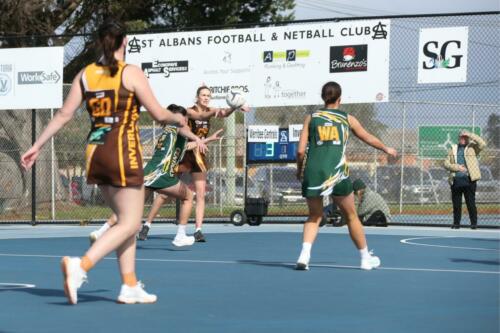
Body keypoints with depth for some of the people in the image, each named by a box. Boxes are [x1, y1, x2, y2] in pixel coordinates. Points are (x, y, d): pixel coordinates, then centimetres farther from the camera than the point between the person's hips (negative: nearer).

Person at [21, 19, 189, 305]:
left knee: (126, 220, 16)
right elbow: (159, 114, -3)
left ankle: (130, 287, 14)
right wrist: (179, 119, 18)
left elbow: (64, 115, 5)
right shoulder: (132, 73, -6)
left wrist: (37, 146, 12)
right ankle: (81, 266, -22)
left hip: (96, 151, 7)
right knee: (129, 224, -3)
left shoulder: (85, 74, 7)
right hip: (123, 152, -6)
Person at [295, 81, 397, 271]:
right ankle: (366, 258, 25)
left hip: (312, 171, 1)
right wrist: (387, 149, 43)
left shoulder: (311, 118, 10)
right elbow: (369, 138, 25)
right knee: (351, 216, 15)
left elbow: (301, 150, 3)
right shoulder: (347, 119, 10)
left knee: (314, 216, 15)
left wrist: (300, 170, 20)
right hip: (337, 171, -1)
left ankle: (304, 254, -7)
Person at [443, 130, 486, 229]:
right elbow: (446, 164, 9)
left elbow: (482, 144, -11)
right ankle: (456, 223, 14)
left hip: (469, 180, -3)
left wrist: (470, 135, -9)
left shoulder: (472, 148, 9)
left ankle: (474, 223, 5)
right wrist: (457, 167, -7)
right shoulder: (453, 149, 16)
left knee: (471, 203, -3)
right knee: (456, 203, 6)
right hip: (456, 180, 3)